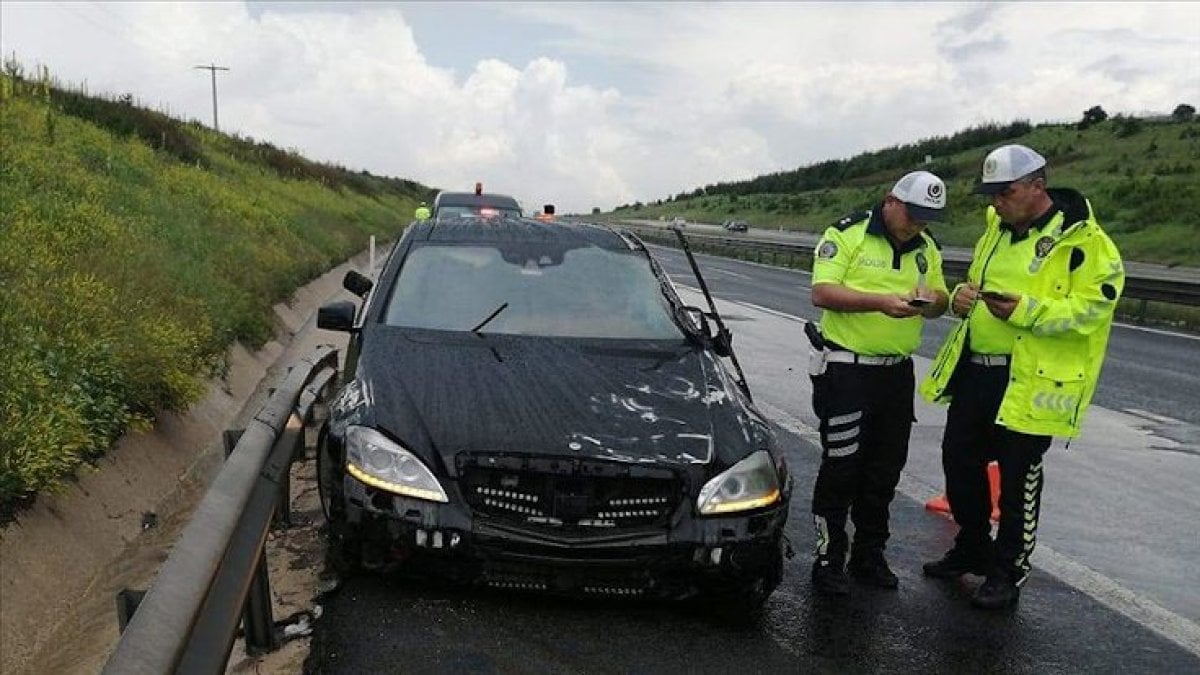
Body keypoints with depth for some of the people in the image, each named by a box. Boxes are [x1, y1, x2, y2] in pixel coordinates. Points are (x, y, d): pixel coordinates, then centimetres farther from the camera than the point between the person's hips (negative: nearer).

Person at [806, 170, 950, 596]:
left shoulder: (926, 248, 12)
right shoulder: (848, 234, -8)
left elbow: (939, 300, 16)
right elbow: (822, 292, -16)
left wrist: (933, 301, -9)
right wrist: (880, 300, -26)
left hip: (897, 373, 6)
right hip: (845, 369, -6)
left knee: (884, 470, 12)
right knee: (841, 468, -4)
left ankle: (869, 556, 27)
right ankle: (828, 561, 9)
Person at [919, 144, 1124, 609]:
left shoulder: (1081, 240, -12)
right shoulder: (998, 229, 12)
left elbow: (1092, 307, -18)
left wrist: (1027, 311, -28)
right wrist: (962, 296, 1)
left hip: (1030, 382, -7)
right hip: (973, 371, 8)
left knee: (1017, 481, 4)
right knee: (959, 462, 15)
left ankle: (1007, 573, 20)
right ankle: (973, 548, 36)